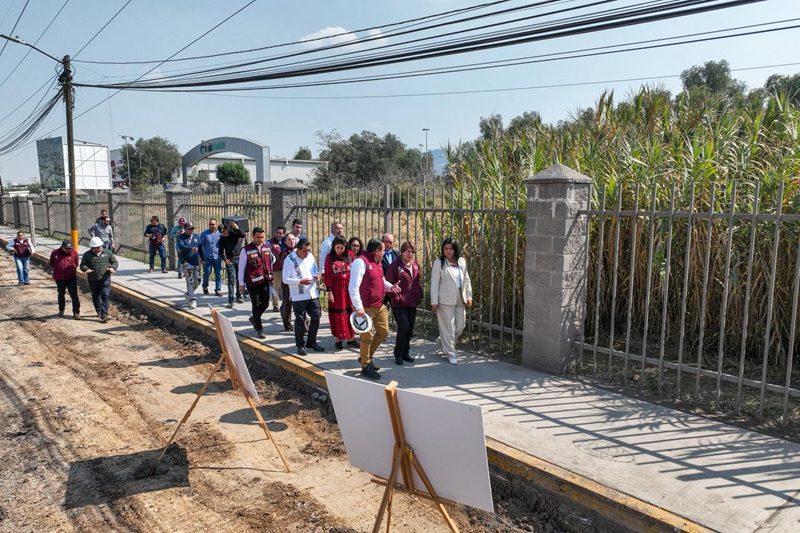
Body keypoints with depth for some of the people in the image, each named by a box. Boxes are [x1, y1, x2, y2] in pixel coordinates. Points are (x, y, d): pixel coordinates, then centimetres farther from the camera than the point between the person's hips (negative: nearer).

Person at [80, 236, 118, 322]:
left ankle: (104, 315, -14)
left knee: (105, 296, -12)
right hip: (93, 280, 2)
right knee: (95, 297, 14)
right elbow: (82, 265, 5)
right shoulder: (87, 255, 4)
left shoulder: (108, 253, 4)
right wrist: (87, 269, -17)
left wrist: (112, 267, -12)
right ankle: (99, 312, 34)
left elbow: (115, 262, 10)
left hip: (105, 279, -2)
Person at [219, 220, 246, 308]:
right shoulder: (222, 239, 4)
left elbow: (243, 235, -21)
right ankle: (230, 301, -10)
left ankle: (239, 297, 25)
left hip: (239, 259, 0)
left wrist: (237, 228, -36)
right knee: (231, 280, -8)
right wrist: (224, 259, -15)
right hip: (230, 260, 0)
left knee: (239, 279, 9)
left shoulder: (236, 234, -1)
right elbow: (221, 251, 3)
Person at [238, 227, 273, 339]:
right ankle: (259, 329, 14)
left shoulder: (268, 248, 5)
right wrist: (241, 282, -2)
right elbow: (241, 267, -4)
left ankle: (254, 319, 37)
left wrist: (270, 275, 15)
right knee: (256, 305, 2)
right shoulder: (246, 250, -9)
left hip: (265, 280, 5)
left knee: (265, 303, 8)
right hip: (253, 282, -5)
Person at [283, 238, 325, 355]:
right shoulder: (289, 260, -11)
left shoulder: (310, 256, 5)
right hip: (299, 296, -5)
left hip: (313, 293, 5)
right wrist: (300, 281, -23)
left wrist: (317, 275, -4)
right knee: (300, 320, 2)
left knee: (316, 317, 7)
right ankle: (300, 345, 17)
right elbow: (285, 279, -11)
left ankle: (311, 342, 25)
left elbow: (315, 269, 20)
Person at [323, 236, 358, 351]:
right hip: (337, 290, -2)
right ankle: (338, 339, 14)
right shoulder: (330, 258, -5)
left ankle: (351, 338, 18)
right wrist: (329, 291, -10)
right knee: (338, 314, 5)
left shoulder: (350, 255, 2)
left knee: (351, 313, 7)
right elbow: (327, 275, -6)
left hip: (350, 288, 3)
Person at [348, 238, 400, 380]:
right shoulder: (361, 262, -17)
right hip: (366, 308, -9)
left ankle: (366, 356, 32)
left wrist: (390, 287, 7)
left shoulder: (377, 263, 13)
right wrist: (358, 307, -26)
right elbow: (353, 287, -23)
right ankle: (365, 366, 14)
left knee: (383, 332, 15)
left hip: (379, 306, 9)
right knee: (367, 337, -1)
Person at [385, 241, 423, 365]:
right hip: (399, 304, -6)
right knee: (404, 327, -11)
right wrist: (395, 297, -11)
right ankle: (398, 354, 7)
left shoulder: (415, 265, 9)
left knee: (410, 328, 11)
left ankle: (405, 352, 26)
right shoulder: (395, 266, -9)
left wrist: (419, 296, 10)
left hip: (412, 303, 6)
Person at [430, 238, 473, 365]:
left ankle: (442, 341, 35)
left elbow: (466, 280, 15)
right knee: (448, 327, 0)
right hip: (446, 300, -5)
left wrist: (469, 296, 8)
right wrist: (434, 302, -11)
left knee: (460, 325, 11)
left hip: (460, 300, 5)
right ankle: (451, 354, 12)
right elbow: (434, 283, -7)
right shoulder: (438, 263, -4)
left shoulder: (462, 261, 10)